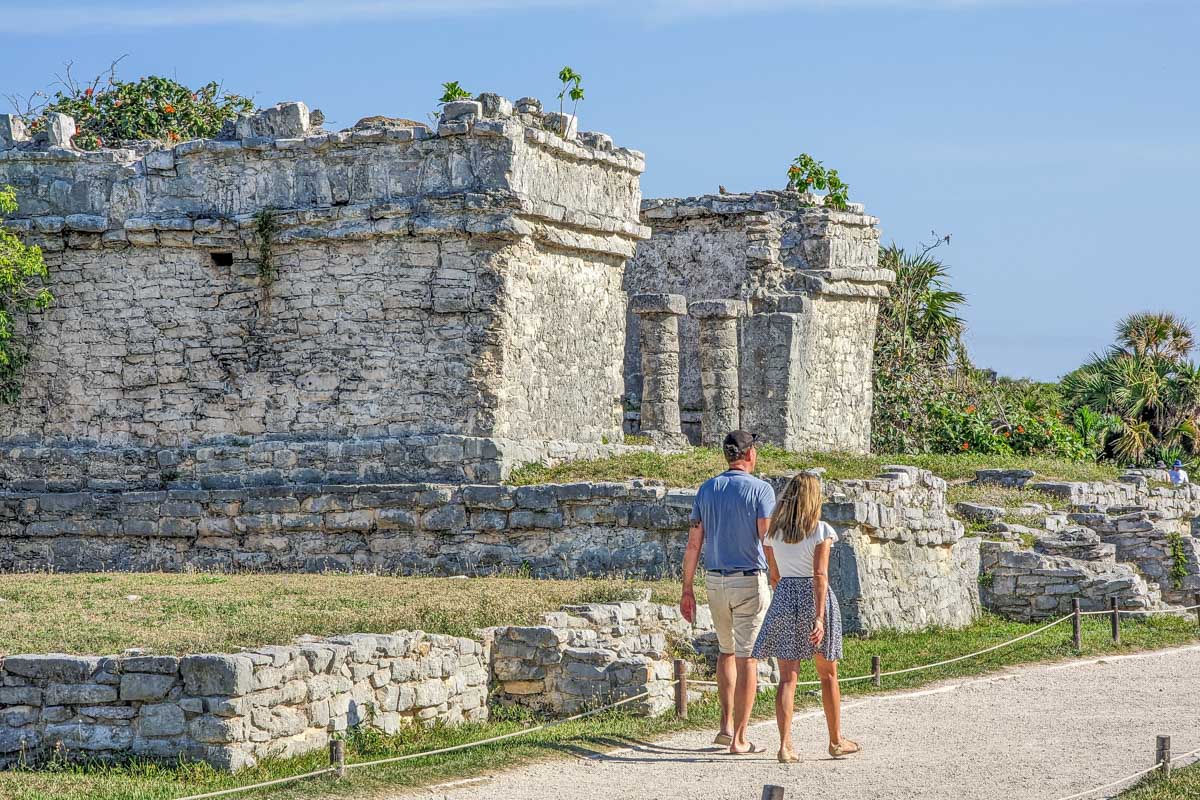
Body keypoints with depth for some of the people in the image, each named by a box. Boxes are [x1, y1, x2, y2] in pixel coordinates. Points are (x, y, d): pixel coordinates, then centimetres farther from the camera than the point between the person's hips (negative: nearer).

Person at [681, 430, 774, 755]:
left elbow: (693, 543, 5)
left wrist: (687, 590, 9)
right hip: (750, 581, -5)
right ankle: (739, 738, -1)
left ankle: (726, 724, 15)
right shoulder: (760, 489, -8)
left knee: (726, 650, 22)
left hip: (715, 581, 5)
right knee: (747, 658, -1)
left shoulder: (707, 489, 6)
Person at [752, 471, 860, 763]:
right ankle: (836, 740, 24)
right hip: (814, 598, -3)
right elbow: (820, 574, -16)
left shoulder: (773, 531, 5)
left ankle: (785, 744, -10)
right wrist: (819, 617, -19)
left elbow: (774, 575, 11)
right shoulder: (821, 531, -8)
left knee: (787, 677, 1)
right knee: (828, 675, 13)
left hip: (784, 598, 3)